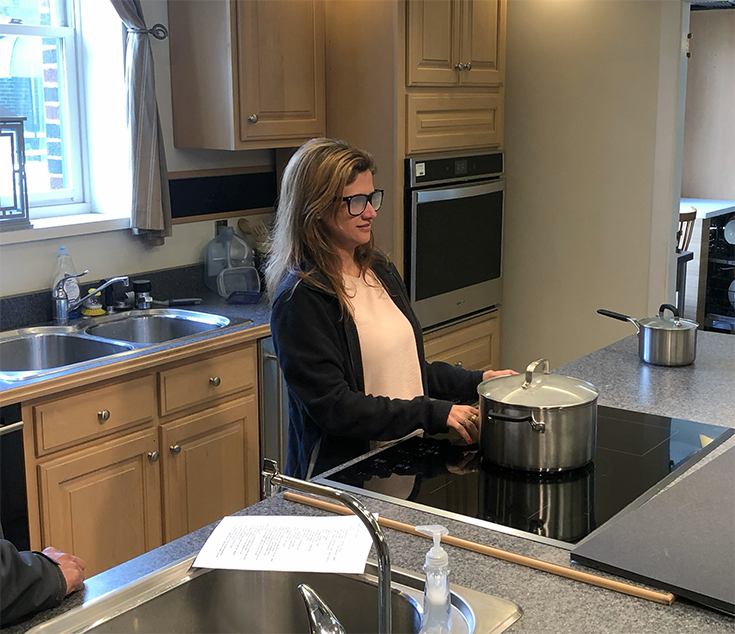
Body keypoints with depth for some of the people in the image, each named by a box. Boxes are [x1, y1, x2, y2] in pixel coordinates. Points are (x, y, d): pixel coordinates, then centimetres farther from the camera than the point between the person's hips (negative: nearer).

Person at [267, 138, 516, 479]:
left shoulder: (381, 271, 9)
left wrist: (476, 382, 6)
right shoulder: (301, 298, -17)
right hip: (340, 474, -7)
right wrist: (435, 413, -20)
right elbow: (333, 407, -21)